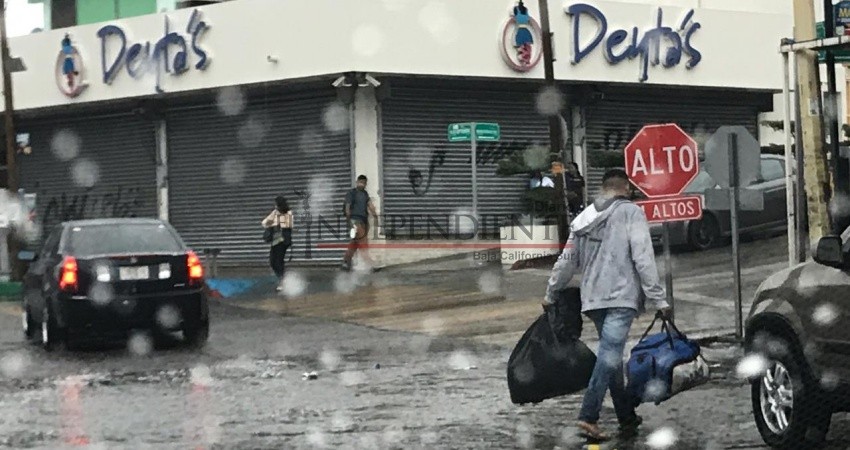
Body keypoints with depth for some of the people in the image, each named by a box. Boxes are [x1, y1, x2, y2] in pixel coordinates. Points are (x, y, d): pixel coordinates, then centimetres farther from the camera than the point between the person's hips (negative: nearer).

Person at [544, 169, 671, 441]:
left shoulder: (585, 217, 17)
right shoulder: (631, 212, 0)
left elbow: (567, 261, 21)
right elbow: (643, 259, -9)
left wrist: (550, 294, 33)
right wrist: (658, 299, -8)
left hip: (593, 300, 7)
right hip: (621, 298, -6)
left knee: (611, 357, 15)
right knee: (609, 356, -13)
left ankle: (627, 418, 21)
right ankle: (588, 417, -23)